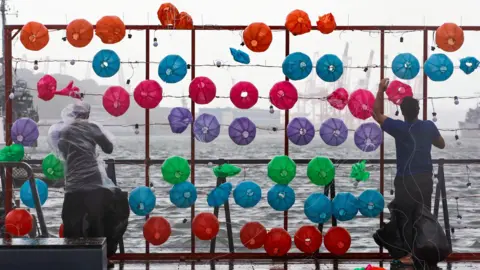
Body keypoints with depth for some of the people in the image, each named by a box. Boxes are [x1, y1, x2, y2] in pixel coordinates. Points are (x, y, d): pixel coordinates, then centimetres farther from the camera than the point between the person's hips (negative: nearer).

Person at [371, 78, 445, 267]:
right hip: (425, 178, 4)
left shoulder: (399, 128, -14)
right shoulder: (429, 126, -3)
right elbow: (441, 145, 16)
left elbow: (376, 113, -1)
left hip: (406, 180, -4)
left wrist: (381, 90, 5)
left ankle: (411, 254, 7)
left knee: (405, 218, 6)